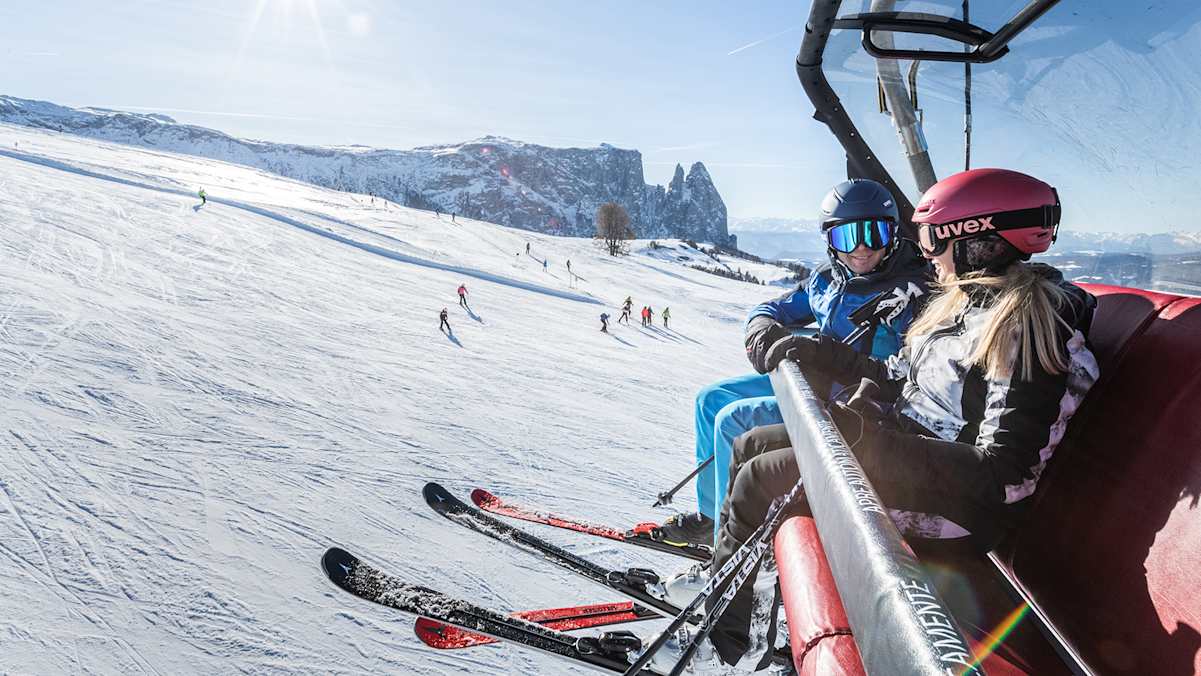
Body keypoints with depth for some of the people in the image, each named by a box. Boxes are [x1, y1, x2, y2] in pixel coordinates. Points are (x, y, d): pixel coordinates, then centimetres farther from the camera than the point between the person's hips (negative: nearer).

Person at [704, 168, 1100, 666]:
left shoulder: (1028, 326, -21)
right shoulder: (969, 301, 8)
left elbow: (1003, 474, -26)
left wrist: (868, 436, -34)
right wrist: (822, 355, 6)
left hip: (952, 499, -10)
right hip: (900, 442, 10)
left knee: (757, 480, -13)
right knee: (751, 447, 6)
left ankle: (717, 635, 8)